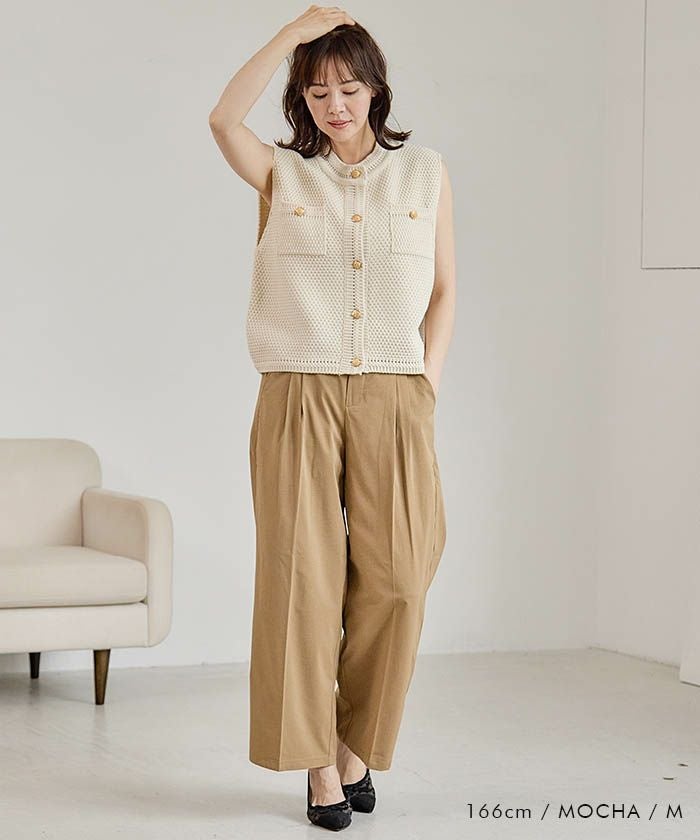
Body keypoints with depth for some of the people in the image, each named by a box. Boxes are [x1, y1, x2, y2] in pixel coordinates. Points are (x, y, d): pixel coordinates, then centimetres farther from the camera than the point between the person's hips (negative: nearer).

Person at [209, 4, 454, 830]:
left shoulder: (425, 171, 12)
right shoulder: (281, 173, 9)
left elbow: (443, 289, 13)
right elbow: (223, 118, -12)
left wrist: (427, 381, 1)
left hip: (393, 398, 1)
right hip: (298, 396, -1)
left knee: (392, 580, -2)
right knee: (303, 575, -3)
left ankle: (356, 741, 17)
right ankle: (317, 760, 7)